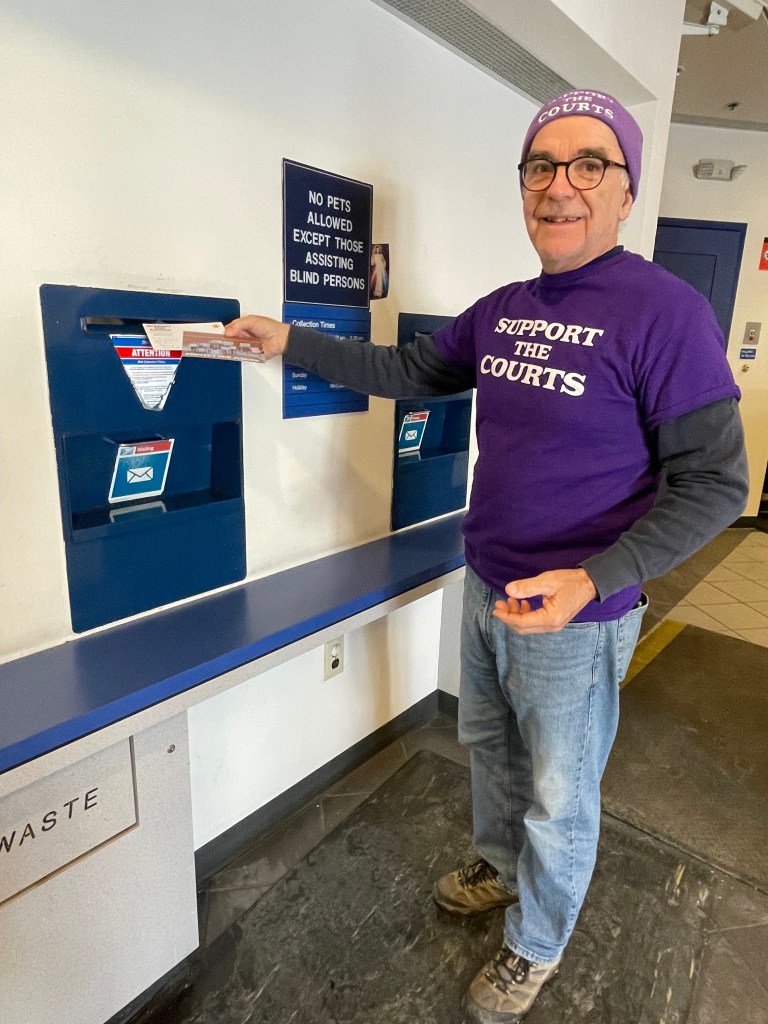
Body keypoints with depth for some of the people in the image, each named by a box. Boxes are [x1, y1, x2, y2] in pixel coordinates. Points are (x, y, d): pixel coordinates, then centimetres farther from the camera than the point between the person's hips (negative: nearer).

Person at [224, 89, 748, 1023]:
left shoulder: (665, 312, -17)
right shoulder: (503, 309, 4)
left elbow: (714, 482, -17)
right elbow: (409, 372, 13)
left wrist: (594, 580, -27)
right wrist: (293, 342, 7)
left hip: (575, 615, -6)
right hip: (485, 590, 7)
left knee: (559, 798, 14)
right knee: (486, 745, 25)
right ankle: (498, 869, 55)